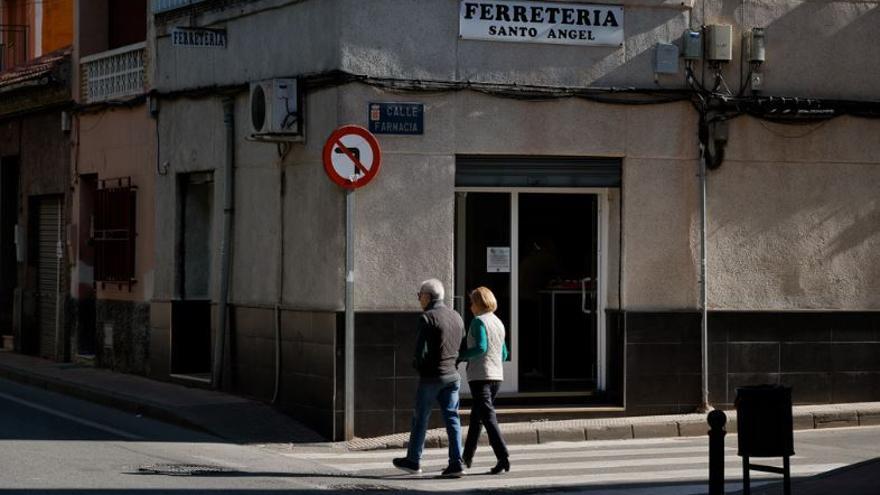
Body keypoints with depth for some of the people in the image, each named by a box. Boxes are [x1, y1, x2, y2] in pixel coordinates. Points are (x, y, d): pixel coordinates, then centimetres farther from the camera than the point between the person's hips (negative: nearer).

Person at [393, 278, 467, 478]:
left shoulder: (427, 318, -12)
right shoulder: (456, 317, 11)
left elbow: (421, 351, -17)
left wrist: (417, 365, 1)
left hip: (431, 376, -6)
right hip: (453, 375, 6)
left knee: (420, 418, 8)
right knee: (452, 418, 4)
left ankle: (413, 460, 19)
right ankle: (456, 463, -5)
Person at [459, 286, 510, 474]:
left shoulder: (479, 321, -10)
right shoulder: (498, 323, 14)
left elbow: (480, 348, -22)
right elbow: (503, 354, 18)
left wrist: (460, 356, -11)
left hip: (480, 376, -8)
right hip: (496, 376, 8)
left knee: (488, 417, -11)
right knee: (476, 416, 19)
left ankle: (503, 456, -21)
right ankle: (468, 456, 27)